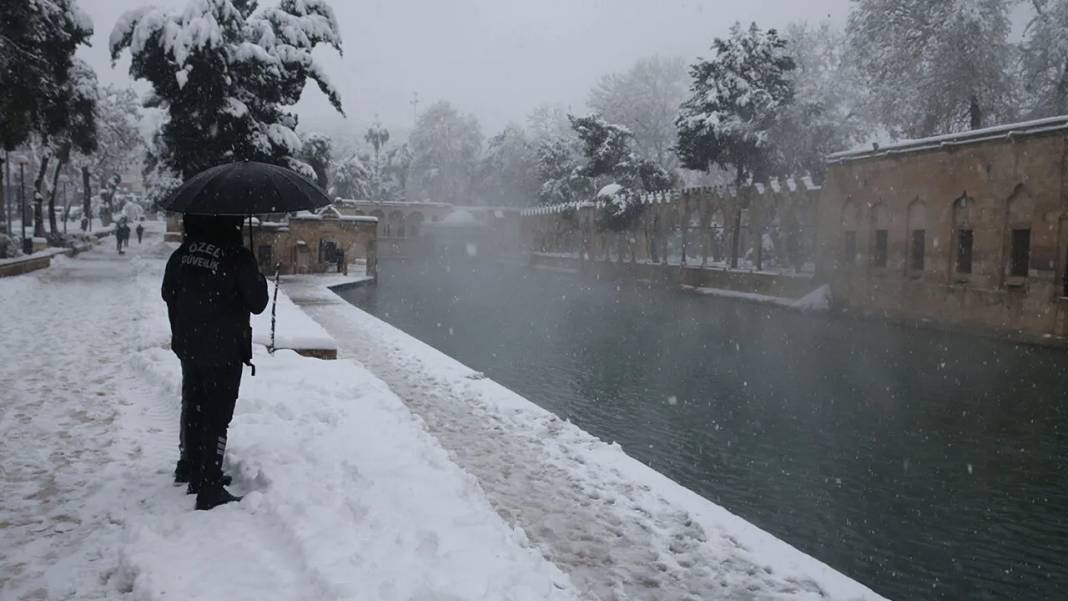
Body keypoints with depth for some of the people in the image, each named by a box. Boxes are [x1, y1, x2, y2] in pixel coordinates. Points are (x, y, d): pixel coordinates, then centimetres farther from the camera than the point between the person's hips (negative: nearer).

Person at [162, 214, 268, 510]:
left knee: (192, 408, 21)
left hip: (188, 348, 6)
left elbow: (168, 293, 13)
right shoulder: (237, 256, -18)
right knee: (216, 416, -1)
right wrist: (259, 280, 8)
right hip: (224, 352, -6)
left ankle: (189, 466, 38)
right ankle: (209, 489, 2)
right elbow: (257, 303, -12)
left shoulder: (183, 252, 1)